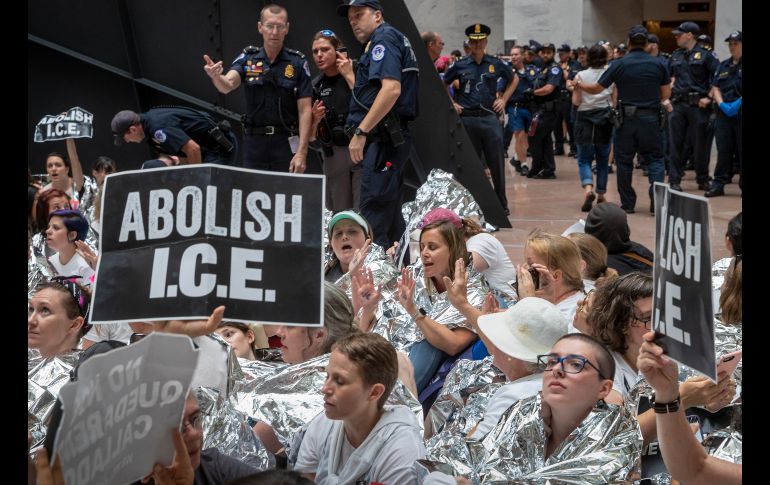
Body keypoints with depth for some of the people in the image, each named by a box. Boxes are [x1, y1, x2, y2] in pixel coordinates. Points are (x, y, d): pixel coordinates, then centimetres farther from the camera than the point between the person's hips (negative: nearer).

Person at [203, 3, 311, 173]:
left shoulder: (298, 62, -3)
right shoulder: (247, 58, 3)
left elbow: (305, 110, -5)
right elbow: (227, 85, -15)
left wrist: (301, 152, -14)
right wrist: (216, 76, -39)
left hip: (286, 142, -2)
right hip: (254, 141, 2)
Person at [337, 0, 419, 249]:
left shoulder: (384, 38, -7)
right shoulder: (393, 40, 24)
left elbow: (391, 88, -23)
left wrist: (361, 131, -23)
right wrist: (350, 74, 23)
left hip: (384, 138, -11)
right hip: (391, 138, 11)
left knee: (373, 215, -13)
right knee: (390, 215, 13)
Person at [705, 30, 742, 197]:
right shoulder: (723, 66, 16)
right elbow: (715, 88, 13)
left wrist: (738, 103, -22)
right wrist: (721, 104, -4)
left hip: (740, 113, -5)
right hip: (724, 114, 5)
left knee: (741, 150, -1)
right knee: (723, 149, 5)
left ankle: (743, 183, 7)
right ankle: (719, 183, 8)